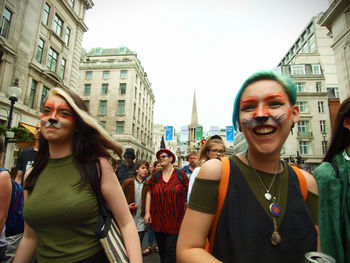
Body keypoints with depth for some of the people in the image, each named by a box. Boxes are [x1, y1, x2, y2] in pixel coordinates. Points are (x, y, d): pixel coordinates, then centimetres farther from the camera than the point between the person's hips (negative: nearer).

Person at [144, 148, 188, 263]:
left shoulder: (180, 174, -4)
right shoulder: (155, 176, 4)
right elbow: (149, 194, 7)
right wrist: (147, 212, 1)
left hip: (175, 220, -3)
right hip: (158, 220, 3)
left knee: (171, 250, -1)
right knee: (161, 249, 17)